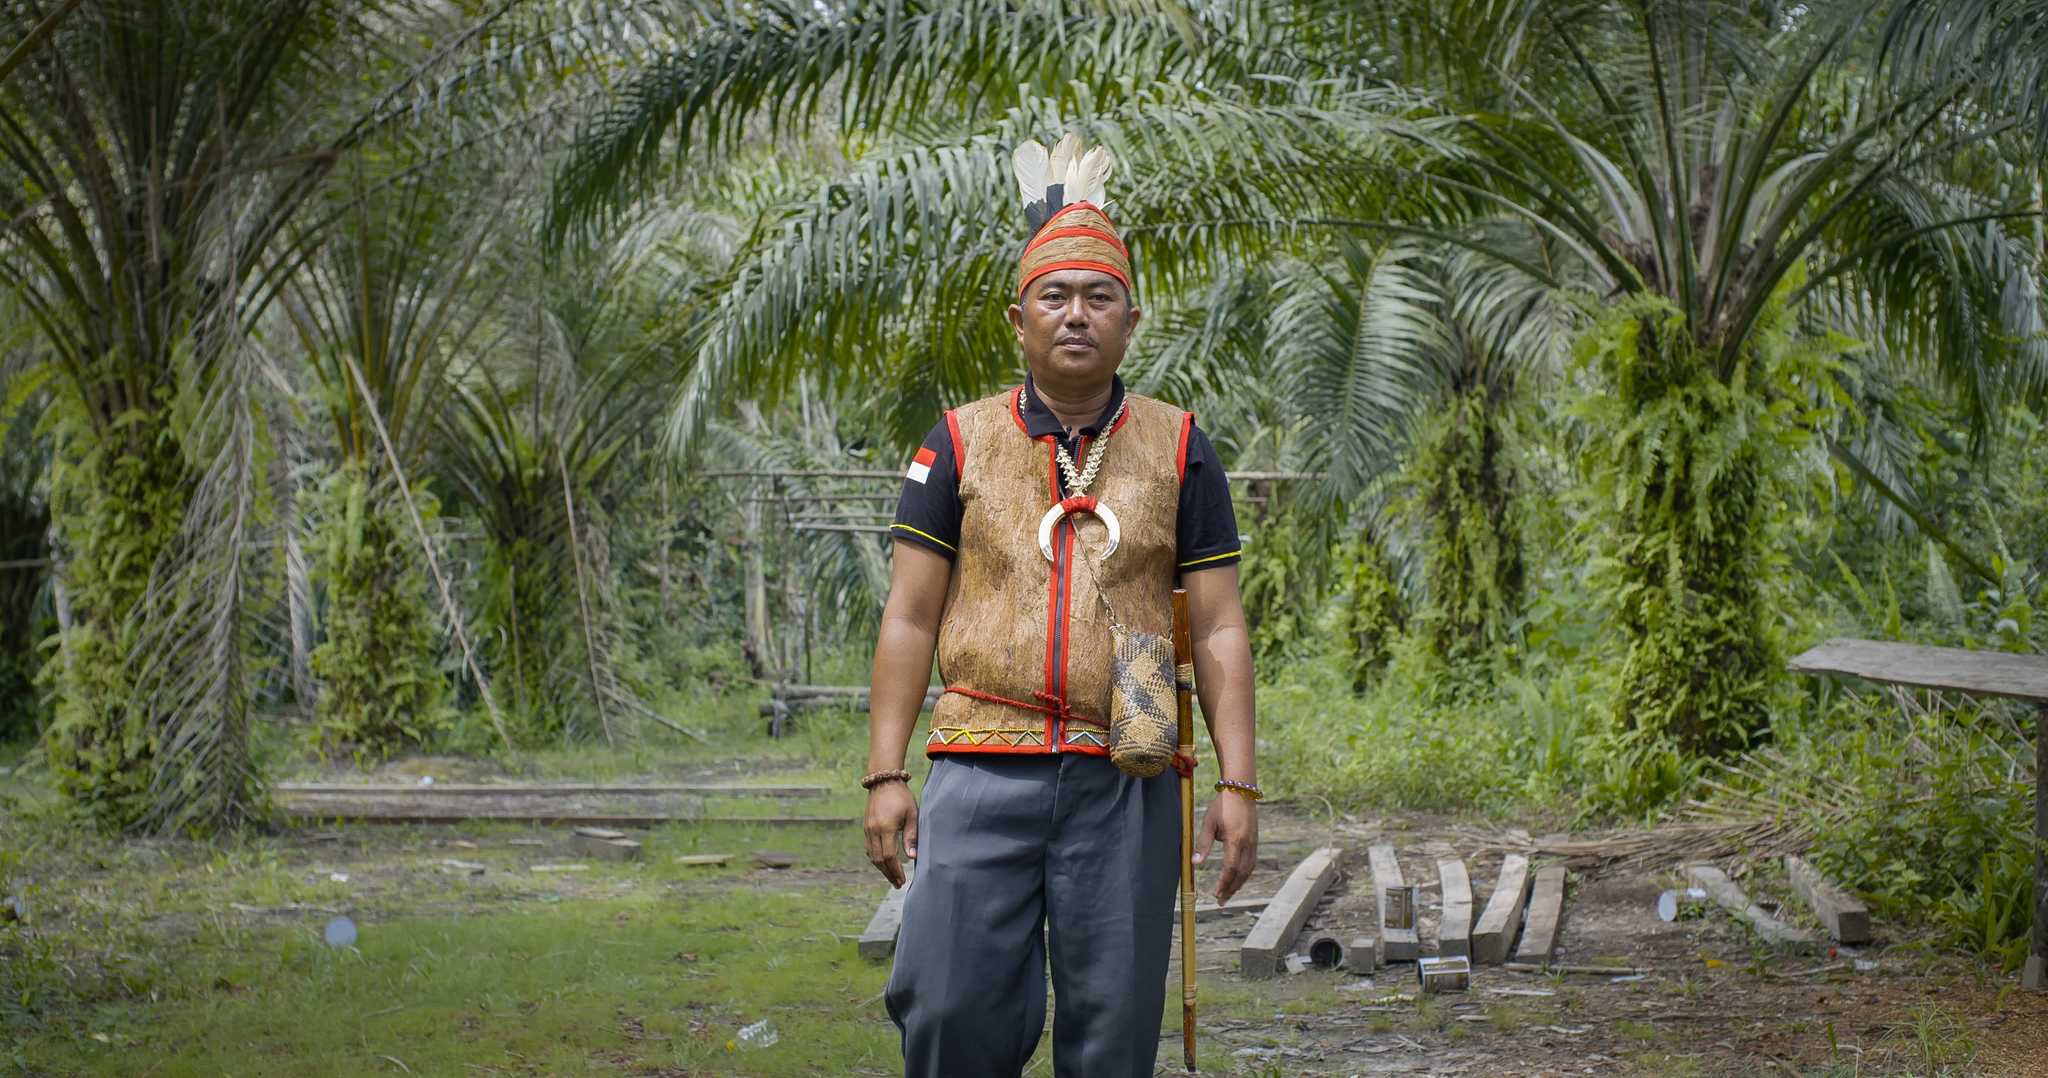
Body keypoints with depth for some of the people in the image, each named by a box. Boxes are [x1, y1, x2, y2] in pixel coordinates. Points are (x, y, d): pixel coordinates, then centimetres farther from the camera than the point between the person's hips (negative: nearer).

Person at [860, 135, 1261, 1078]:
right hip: (983, 773, 0)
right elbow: (909, 619, 6)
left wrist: (1238, 785, -2)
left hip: (1126, 786, 0)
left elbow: (1219, 630, 6)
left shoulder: (1178, 450, 8)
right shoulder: (960, 444, 7)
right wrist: (885, 775, -2)